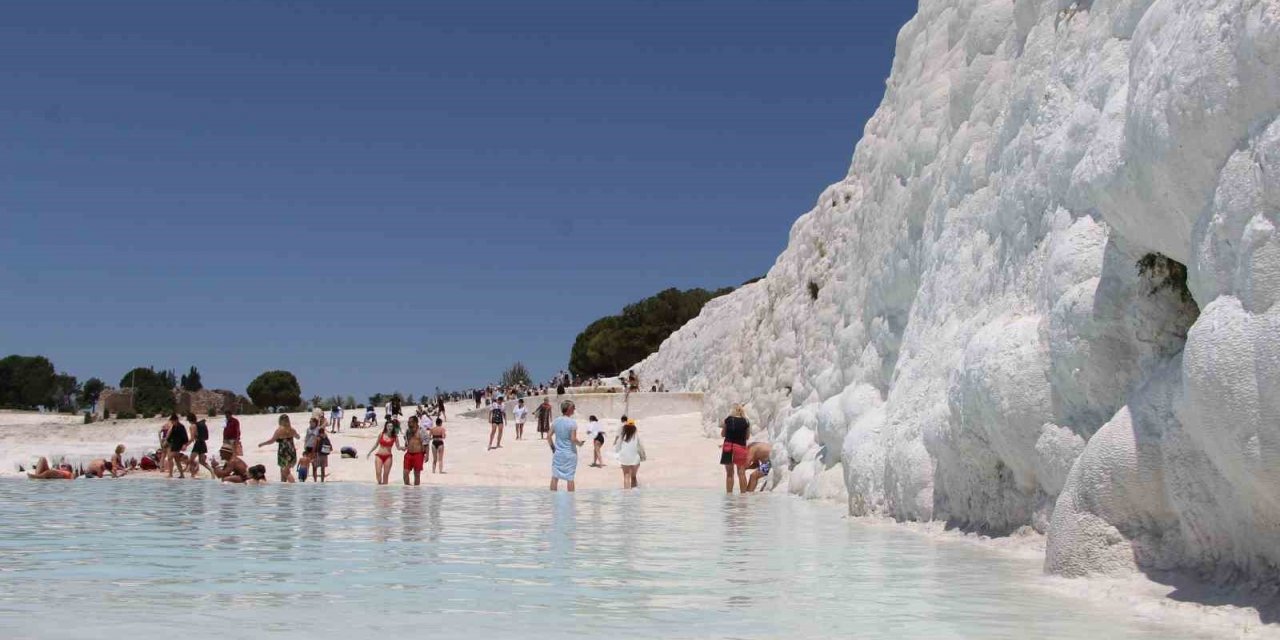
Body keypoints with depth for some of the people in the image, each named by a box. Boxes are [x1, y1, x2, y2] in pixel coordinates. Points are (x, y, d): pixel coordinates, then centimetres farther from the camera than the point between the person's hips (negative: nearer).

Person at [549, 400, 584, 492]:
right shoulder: (572, 422, -13)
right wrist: (580, 443, 1)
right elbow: (573, 439, -18)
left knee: (555, 477, 11)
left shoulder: (556, 421, 1)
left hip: (557, 453, 4)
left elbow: (549, 437, 3)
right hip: (570, 454, -4)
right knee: (570, 478, 3)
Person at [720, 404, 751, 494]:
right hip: (741, 447, 0)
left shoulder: (728, 420, -1)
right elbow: (747, 436, 10)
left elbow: (723, 434, 9)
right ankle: (743, 493, 1)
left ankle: (729, 493, 8)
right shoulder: (746, 422, -1)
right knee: (741, 473, 4)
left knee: (729, 473, 8)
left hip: (728, 447, 0)